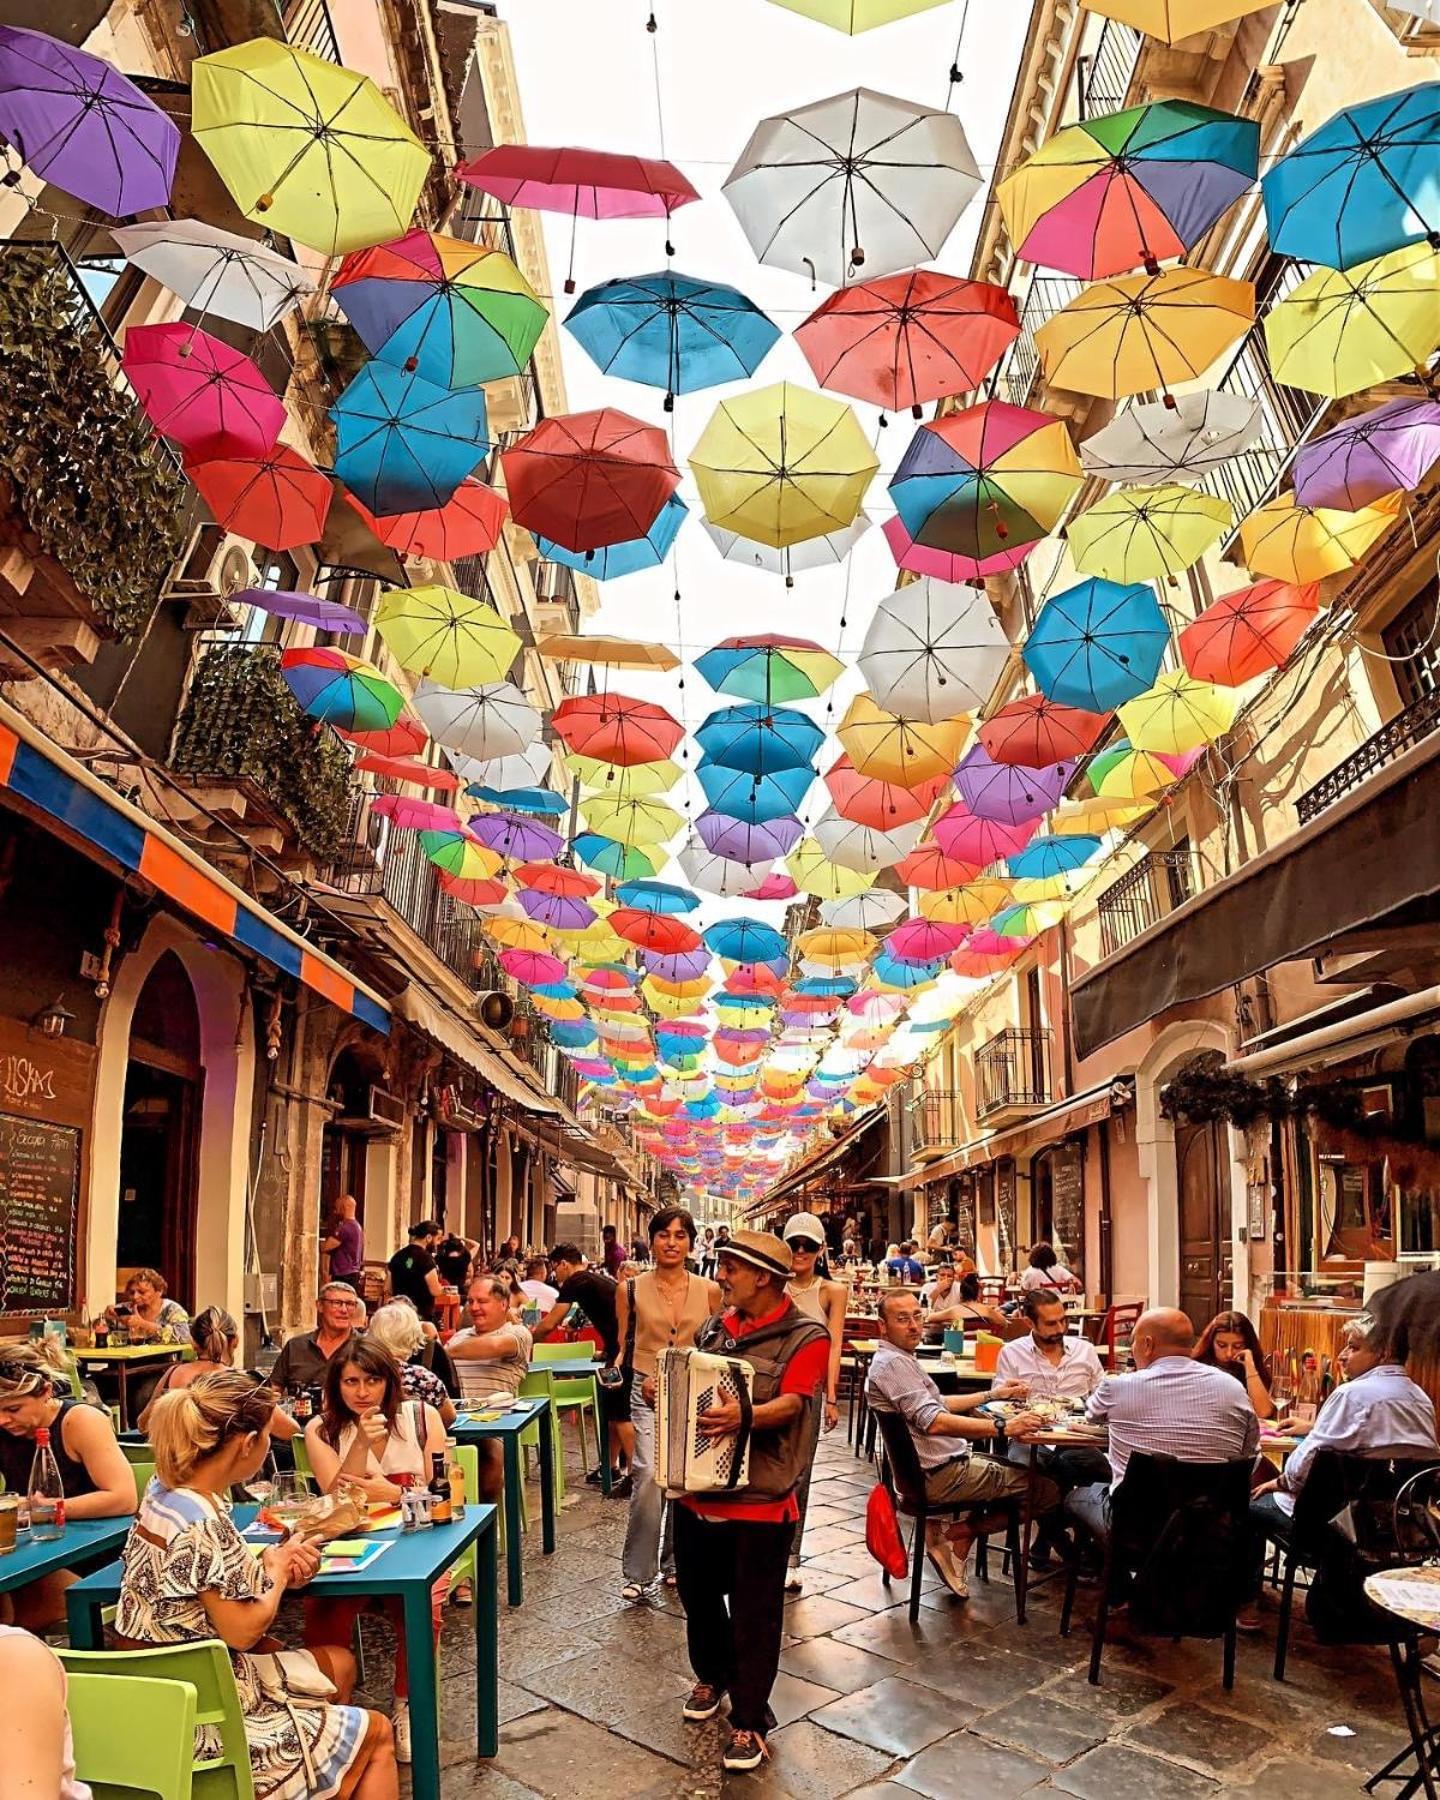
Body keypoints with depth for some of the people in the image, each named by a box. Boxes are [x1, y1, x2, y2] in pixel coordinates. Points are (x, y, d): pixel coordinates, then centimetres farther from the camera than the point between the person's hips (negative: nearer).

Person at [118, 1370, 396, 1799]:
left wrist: (270, 1559, -5)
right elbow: (243, 1631, -23)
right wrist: (278, 1570, -5)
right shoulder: (201, 1523, -29)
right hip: (201, 1723, -9)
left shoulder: (167, 1492, -1)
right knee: (376, 1734, 6)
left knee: (339, 1663, 24)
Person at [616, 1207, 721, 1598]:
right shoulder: (631, 1290, 1)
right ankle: (638, 1573, -6)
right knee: (649, 1475, -18)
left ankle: (674, 1562, 29)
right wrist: (642, 1380, -9)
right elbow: (623, 1349, 7)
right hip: (647, 1394, -2)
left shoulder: (709, 1291, 3)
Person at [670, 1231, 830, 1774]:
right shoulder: (714, 1328, 7)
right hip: (697, 1492, 6)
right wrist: (661, 1389, -6)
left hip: (759, 1502, -6)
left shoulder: (805, 1337, -11)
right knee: (698, 1596, 20)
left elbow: (792, 1403, -23)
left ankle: (749, 1720, 21)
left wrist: (747, 1416, -42)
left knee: (753, 1616, 4)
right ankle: (711, 1676, 44)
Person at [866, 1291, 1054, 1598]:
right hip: (939, 1476, -10)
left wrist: (992, 1395, 23)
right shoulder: (891, 1363, -20)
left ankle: (956, 1532, 11)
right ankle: (958, 1533, -2)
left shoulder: (901, 1359, 13)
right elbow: (934, 1421, -29)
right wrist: (1003, 1428, -31)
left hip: (943, 1466, 10)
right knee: (1048, 1490, -9)